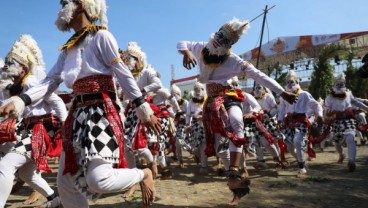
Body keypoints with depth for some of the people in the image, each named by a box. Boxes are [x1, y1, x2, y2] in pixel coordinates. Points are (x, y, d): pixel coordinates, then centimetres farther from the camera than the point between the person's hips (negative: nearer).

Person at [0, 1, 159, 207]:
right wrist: (18, 102, -3)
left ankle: (143, 174, 10)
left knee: (98, 180, -18)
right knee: (65, 182, 11)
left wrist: (145, 111, -8)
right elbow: (51, 81, 11)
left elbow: (124, 75, -7)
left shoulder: (101, 37, -4)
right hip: (78, 115, 8)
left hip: (101, 113, -8)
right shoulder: (68, 48, 17)